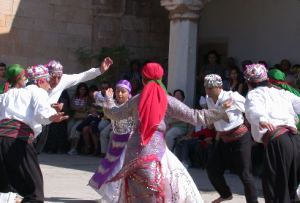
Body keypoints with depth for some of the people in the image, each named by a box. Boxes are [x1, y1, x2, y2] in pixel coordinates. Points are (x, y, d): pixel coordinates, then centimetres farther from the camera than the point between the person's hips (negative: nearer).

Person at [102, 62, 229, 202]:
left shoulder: (136, 100, 10)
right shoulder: (167, 100, 1)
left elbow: (114, 114, 23)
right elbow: (193, 116, -4)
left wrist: (109, 99, 43)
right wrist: (222, 114, -2)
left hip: (134, 150, 4)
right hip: (156, 150, -3)